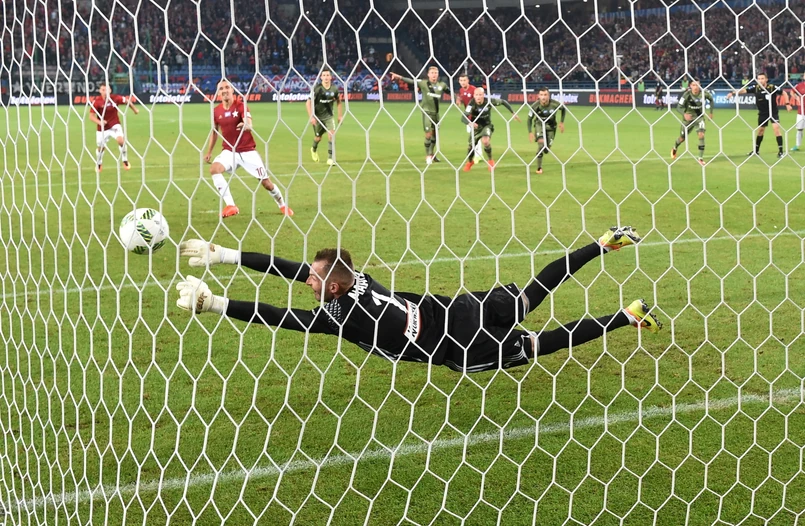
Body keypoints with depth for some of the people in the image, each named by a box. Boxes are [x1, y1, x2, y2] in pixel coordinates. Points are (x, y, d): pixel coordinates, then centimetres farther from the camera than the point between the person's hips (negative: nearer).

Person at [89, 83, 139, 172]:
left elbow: (127, 101, 6)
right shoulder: (97, 101, -17)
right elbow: (91, 116, -15)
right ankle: (98, 164, 43)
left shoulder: (115, 98, -14)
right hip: (102, 128, 0)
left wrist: (134, 109, 20)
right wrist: (99, 122, -33)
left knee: (121, 141, -25)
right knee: (101, 147, 12)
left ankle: (125, 161, -2)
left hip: (114, 125, 0)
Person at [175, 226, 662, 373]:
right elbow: (284, 266, 3)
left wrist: (211, 303, -29)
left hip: (463, 345, -7)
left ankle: (626, 318, 10)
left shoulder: (340, 314, -25)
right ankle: (603, 245, 24)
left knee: (537, 345, 9)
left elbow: (275, 316, -30)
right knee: (528, 297, 21)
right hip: (455, 309, 7)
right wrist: (221, 256, 2)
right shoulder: (350, 276, -3)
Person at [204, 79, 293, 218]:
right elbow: (214, 131, 15)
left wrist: (246, 126, -54)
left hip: (248, 151, -3)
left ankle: (282, 205, 29)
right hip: (229, 151, 3)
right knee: (214, 169, -27)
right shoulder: (217, 111, -1)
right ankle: (230, 206, -26)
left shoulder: (241, 105, -12)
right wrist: (209, 152, 17)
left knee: (266, 182, 1)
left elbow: (249, 124, -30)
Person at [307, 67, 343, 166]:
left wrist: (340, 115, 9)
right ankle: (314, 149, 47)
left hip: (328, 116, 2)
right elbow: (308, 103, -17)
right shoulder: (317, 89, -20)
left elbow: (338, 101, 10)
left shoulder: (334, 89, -9)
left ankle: (330, 158, -10)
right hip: (317, 116, -2)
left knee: (332, 134, -16)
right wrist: (311, 117, -23)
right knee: (318, 138, 11)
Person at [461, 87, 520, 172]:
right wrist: (470, 123, -57)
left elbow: (503, 102, -4)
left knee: (485, 141, -28)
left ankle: (490, 160, 0)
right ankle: (469, 162, 37)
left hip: (487, 125, -1)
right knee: (471, 145, 1)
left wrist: (513, 113, -1)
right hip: (476, 127, 1)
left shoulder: (489, 101, -21)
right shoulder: (472, 104, -25)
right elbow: (463, 117, -35)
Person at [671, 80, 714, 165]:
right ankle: (674, 148, 48)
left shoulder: (704, 93, -17)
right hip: (689, 117, 0)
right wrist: (684, 114, -39)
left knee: (701, 135, -20)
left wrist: (711, 112, 4)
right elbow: (679, 107, -20)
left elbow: (711, 100, 5)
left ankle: (701, 158, -11)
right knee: (683, 138, 13)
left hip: (699, 117, 1)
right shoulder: (687, 94, -22)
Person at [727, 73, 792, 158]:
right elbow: (743, 90, -21)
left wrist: (787, 104, -13)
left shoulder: (772, 87, -18)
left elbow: (784, 93, -4)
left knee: (776, 128, -17)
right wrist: (733, 93, -36)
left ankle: (780, 151, -10)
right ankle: (756, 150, 32)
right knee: (760, 130, 15)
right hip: (762, 113, 3)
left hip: (773, 112, -3)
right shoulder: (755, 87, -14)